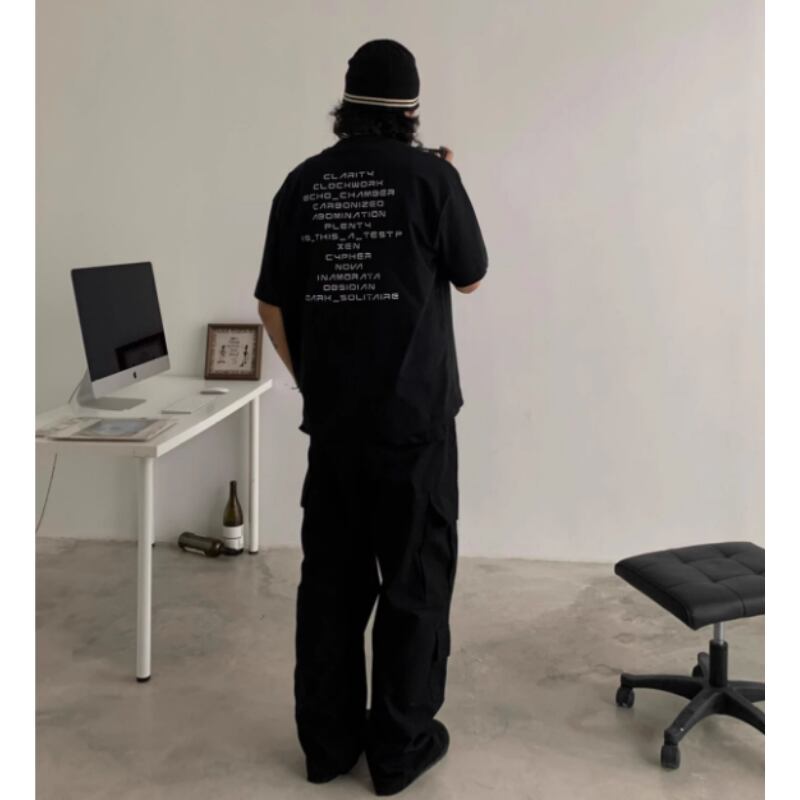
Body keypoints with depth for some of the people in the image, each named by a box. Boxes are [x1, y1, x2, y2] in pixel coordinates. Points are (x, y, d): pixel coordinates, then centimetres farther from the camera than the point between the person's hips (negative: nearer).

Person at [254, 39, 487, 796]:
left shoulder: (303, 182, 3)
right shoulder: (430, 175, -8)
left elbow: (272, 305, 4)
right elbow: (469, 277, 6)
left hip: (332, 417, 4)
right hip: (414, 416, -4)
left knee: (331, 578, 12)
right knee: (415, 579, 7)